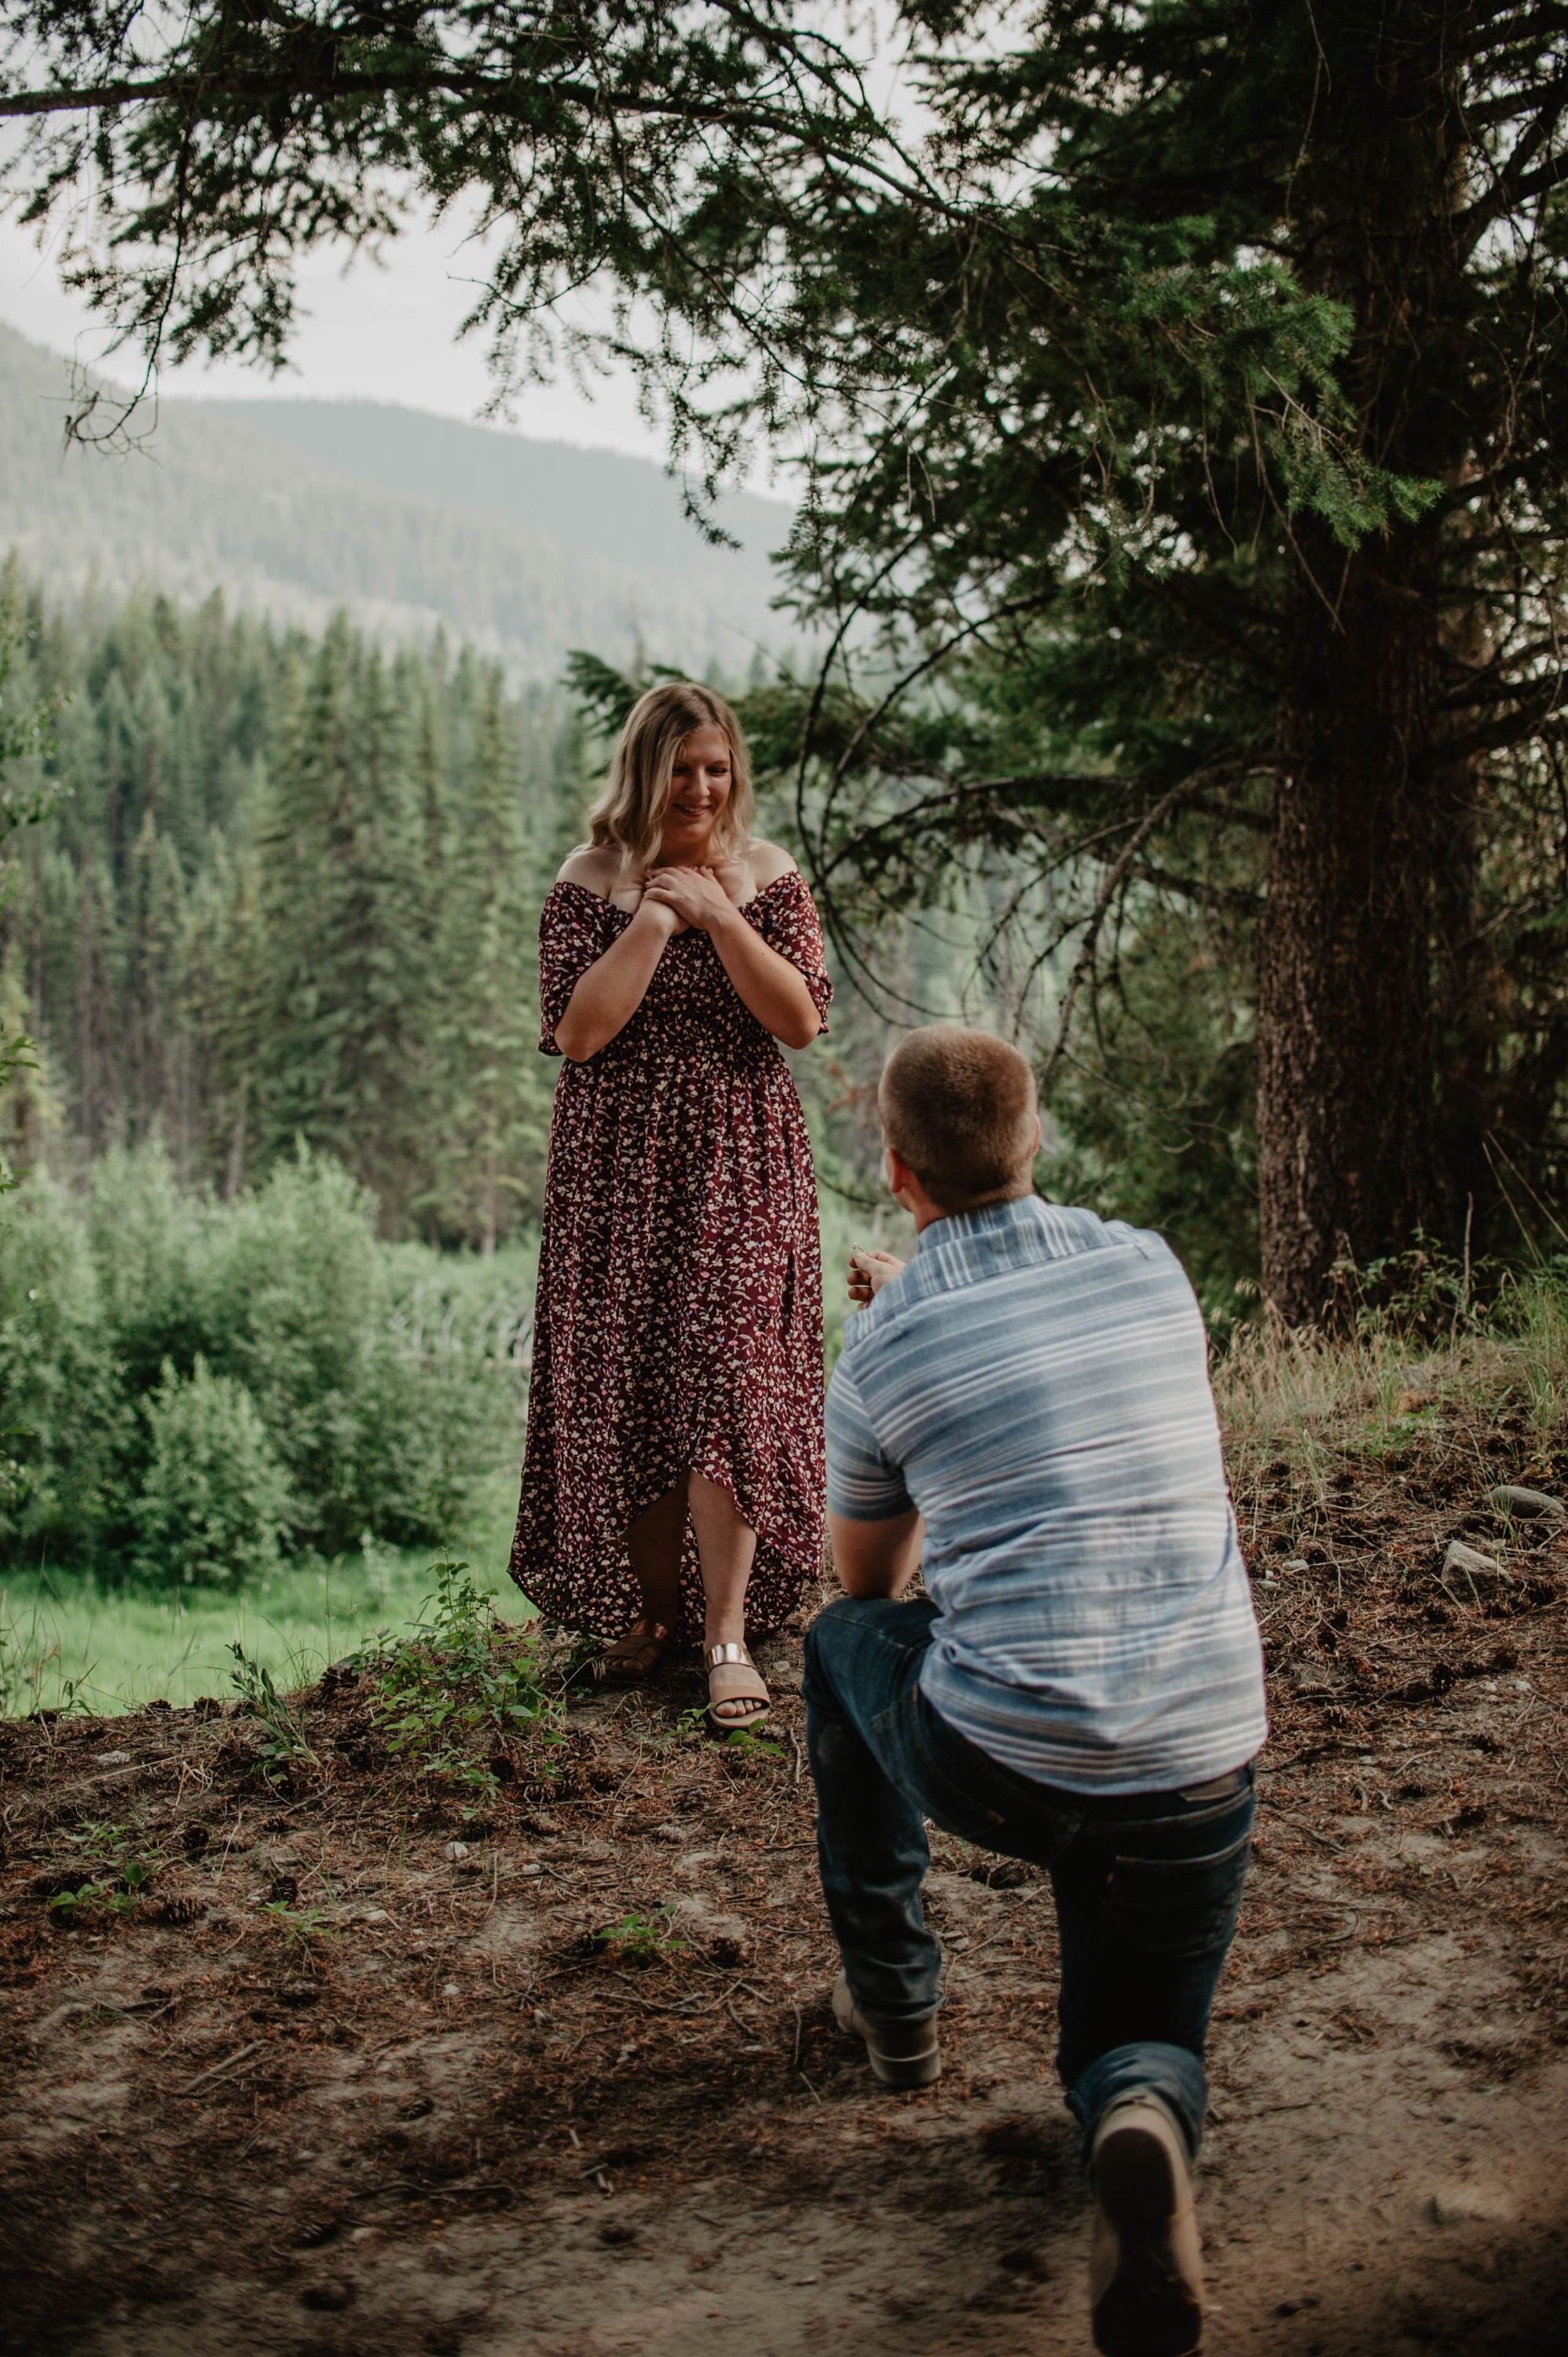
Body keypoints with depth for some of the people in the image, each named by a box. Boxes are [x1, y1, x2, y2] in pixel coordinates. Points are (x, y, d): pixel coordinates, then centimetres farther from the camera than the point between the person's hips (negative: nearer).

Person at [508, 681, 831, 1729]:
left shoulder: (770, 876, 3)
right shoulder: (590, 882, 0)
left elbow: (803, 1020, -7)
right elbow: (577, 1030, -12)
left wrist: (717, 915, -13)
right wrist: (655, 916, -14)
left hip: (742, 1167, 0)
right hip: (621, 1168, 0)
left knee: (727, 1378, -7)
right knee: (627, 1384, 4)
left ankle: (728, 1631, -3)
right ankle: (651, 1602, 22)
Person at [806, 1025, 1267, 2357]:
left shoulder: (880, 1359, -1)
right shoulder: (1153, 1271, 6)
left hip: (1001, 1770, -2)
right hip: (1201, 1773, 2)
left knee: (849, 1641, 29)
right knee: (1141, 2045, 23)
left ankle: (892, 1996, 33)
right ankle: (1146, 2120, -17)